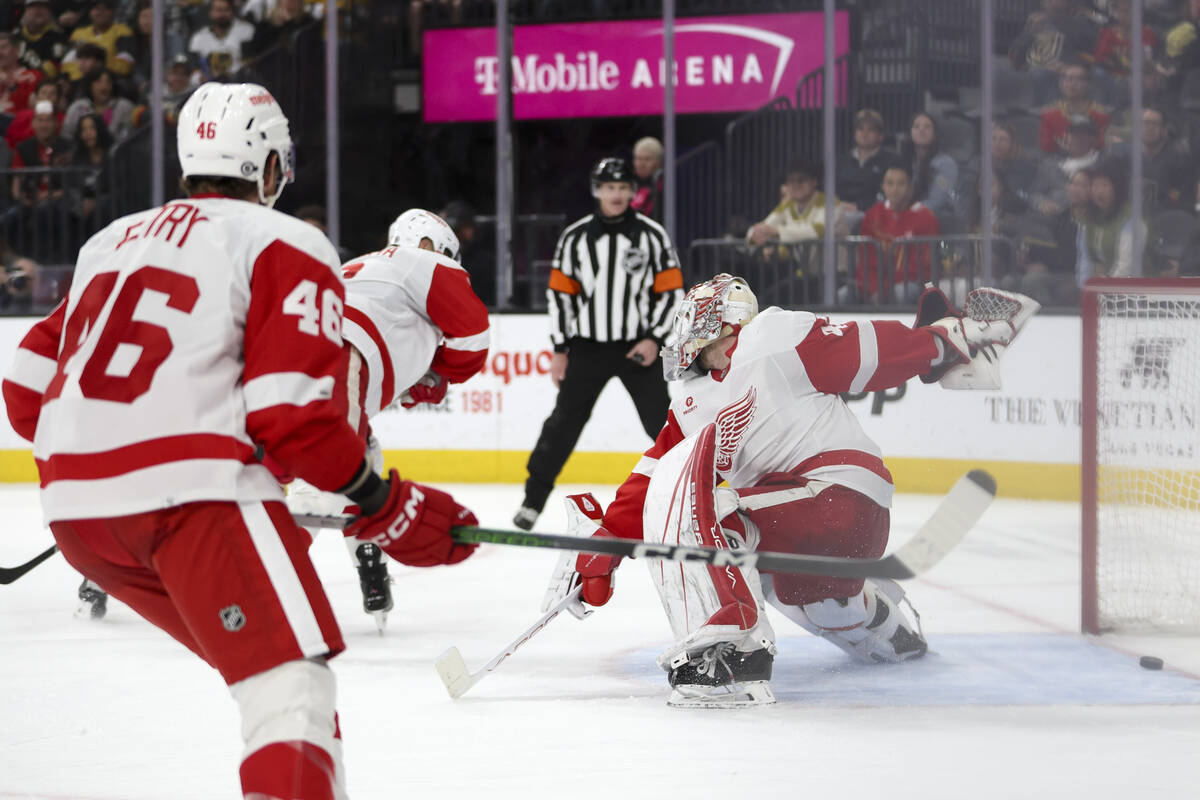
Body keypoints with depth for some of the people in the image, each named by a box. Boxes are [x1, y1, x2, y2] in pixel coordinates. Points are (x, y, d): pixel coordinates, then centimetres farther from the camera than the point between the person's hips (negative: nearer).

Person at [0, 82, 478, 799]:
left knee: (260, 654, 21)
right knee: (291, 683, -16)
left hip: (74, 505, 8)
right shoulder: (288, 247, 3)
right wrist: (390, 509, 1)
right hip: (195, 492, -8)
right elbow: (294, 414, -8)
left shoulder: (110, 243, 25)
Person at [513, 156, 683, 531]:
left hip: (638, 346, -1)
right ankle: (533, 498, 10)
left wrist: (654, 338, -9)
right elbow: (559, 293, 4)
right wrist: (559, 350, 2)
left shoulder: (652, 235, -3)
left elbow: (670, 290, 0)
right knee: (564, 422, 1)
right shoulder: (574, 238, 0)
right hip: (588, 346, 1)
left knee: (662, 423, -4)